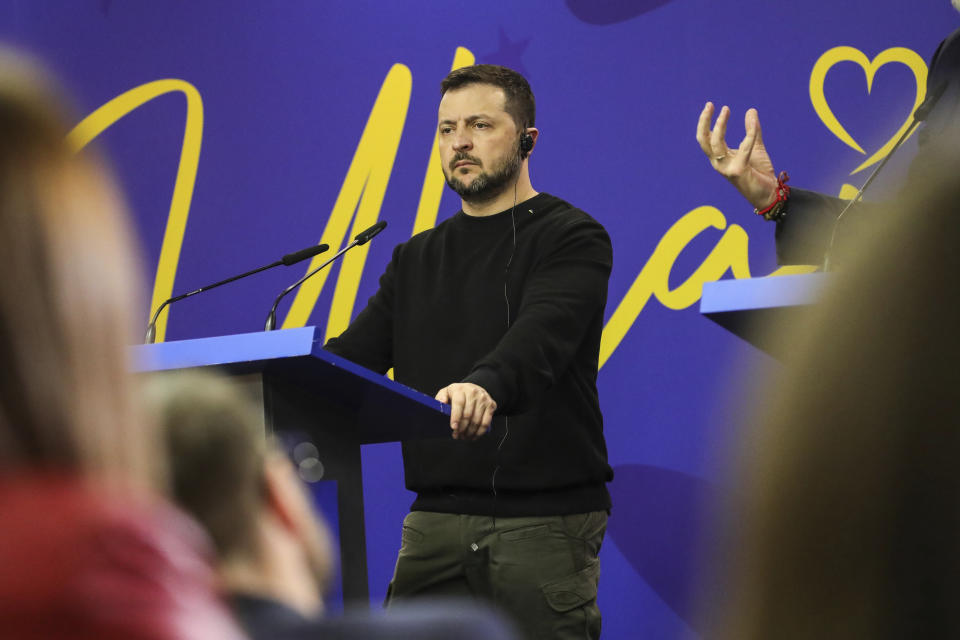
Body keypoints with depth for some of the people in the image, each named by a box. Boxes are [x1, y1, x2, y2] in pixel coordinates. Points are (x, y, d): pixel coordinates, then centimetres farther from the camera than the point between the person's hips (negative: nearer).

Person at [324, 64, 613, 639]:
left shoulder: (571, 239, -2)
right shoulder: (417, 259, 19)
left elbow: (540, 334, -22)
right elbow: (353, 355, 11)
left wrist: (486, 385, -42)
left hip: (546, 520, -5)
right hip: (436, 519, 5)